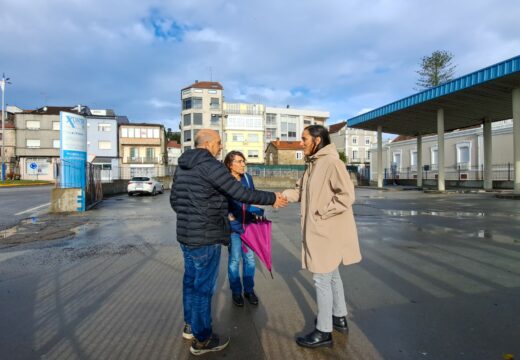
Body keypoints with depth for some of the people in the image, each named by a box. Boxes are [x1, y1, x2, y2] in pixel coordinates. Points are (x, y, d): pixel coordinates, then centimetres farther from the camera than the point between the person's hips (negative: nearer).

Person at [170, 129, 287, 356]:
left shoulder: (182, 166, 10)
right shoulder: (209, 165, -18)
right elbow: (240, 193, -20)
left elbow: (174, 199, 17)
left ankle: (190, 326, 37)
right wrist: (271, 199, -9)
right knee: (204, 286, 4)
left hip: (186, 234, 9)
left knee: (191, 280, 20)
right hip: (205, 237, -9)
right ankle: (202, 339, 19)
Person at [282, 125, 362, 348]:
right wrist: (281, 196, -7)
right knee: (331, 275, 21)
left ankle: (324, 332, 20)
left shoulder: (331, 162, -19)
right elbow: (300, 190, 9)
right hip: (320, 231, 10)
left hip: (328, 232, -10)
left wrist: (322, 213, -20)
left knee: (321, 279, 2)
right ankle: (340, 318, 40)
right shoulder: (313, 164, 11)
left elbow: (347, 195, -24)